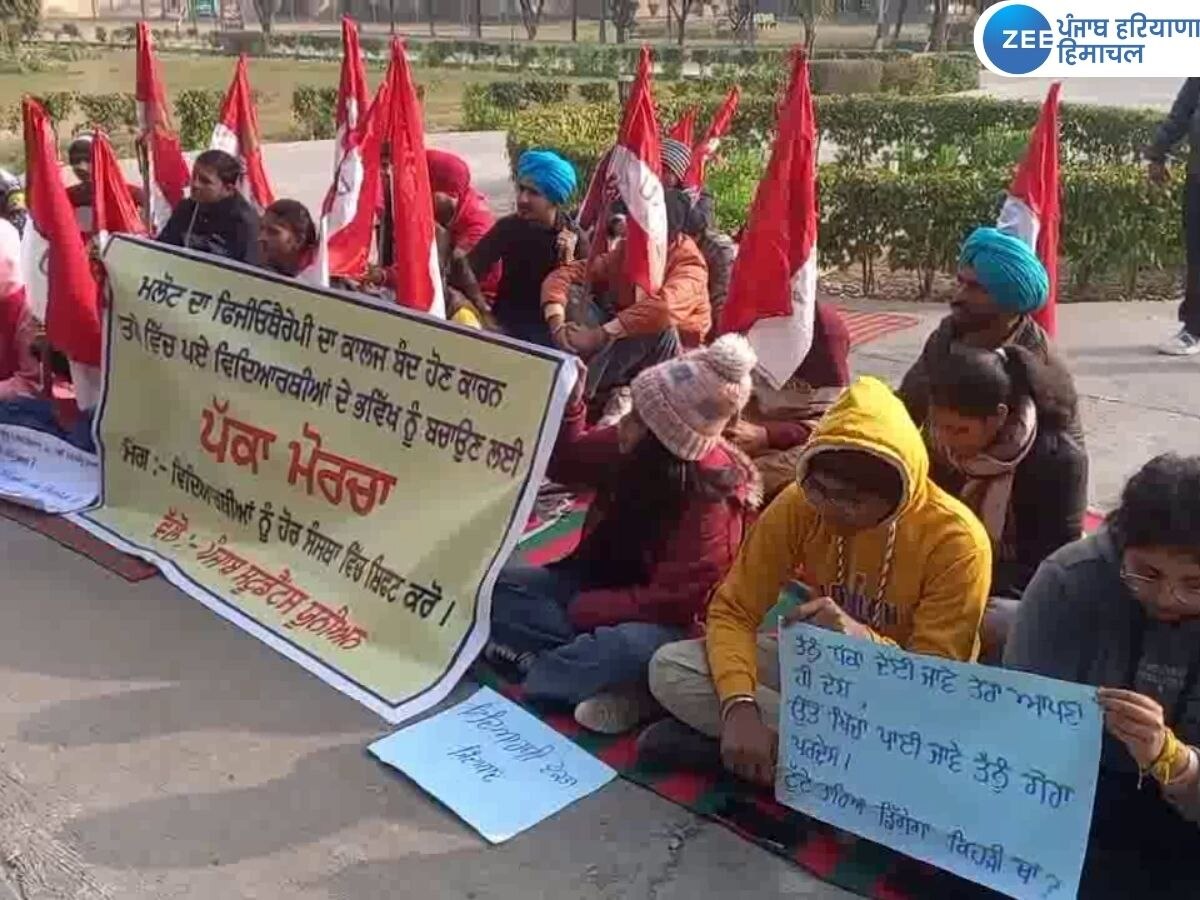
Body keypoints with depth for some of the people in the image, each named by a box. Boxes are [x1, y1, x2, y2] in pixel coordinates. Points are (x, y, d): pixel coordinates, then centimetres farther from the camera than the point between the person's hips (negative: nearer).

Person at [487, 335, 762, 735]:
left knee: (633, 647, -42)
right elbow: (565, 461, 10)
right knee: (492, 586, -12)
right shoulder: (631, 453, -7)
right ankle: (614, 680, -21)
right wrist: (566, 399, -7)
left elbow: (675, 600, -24)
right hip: (600, 583, 7)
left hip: (659, 621, -7)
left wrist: (579, 611, -20)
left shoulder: (711, 501, -24)